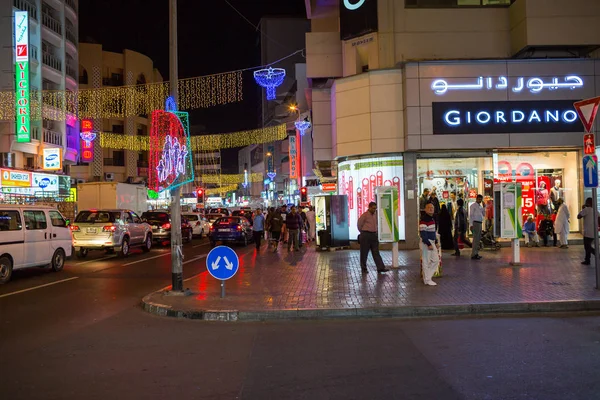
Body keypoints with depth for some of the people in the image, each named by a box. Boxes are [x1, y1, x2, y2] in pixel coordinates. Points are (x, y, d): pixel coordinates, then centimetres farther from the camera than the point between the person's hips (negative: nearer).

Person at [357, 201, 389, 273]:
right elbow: (359, 225, -4)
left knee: (376, 252, 1)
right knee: (364, 253, 3)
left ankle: (380, 268, -3)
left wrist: (374, 232, 17)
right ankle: (364, 268, 13)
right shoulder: (364, 215, -10)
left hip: (373, 235, 6)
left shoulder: (375, 215, 11)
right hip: (365, 236, -6)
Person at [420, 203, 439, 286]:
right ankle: (427, 280, 7)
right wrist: (428, 244, -23)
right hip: (425, 243, -10)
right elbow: (423, 233, -21)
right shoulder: (423, 220, -17)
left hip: (432, 242, 10)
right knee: (426, 261, -1)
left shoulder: (432, 219, 15)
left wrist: (436, 242, 19)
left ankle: (427, 276, 21)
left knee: (436, 260, 12)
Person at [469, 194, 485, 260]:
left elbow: (484, 215, 19)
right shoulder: (473, 206, -5)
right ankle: (473, 255, -13)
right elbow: (471, 215, -10)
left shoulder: (480, 207, 19)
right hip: (475, 223, -9)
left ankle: (476, 253, 17)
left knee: (478, 238, 11)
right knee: (476, 238, -12)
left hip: (480, 223, 9)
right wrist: (471, 224, -17)